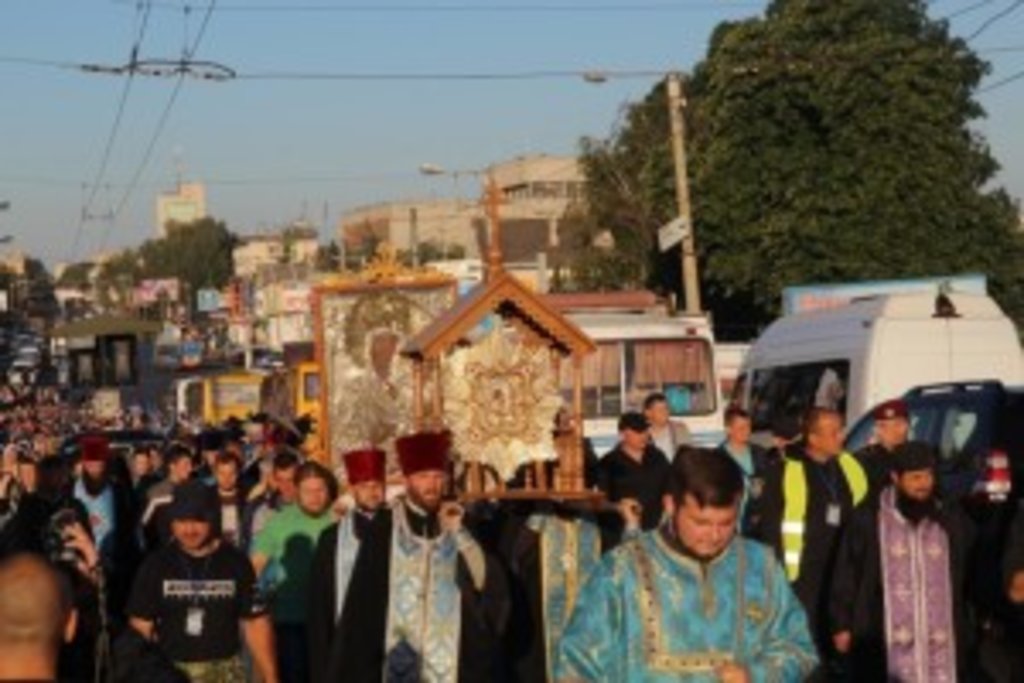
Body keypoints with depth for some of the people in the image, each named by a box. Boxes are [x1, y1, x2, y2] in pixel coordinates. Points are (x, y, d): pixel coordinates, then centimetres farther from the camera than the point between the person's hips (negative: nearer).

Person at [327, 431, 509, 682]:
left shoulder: (456, 523, 7)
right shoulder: (384, 527, 0)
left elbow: (486, 582, -4)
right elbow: (364, 596, 1)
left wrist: (457, 533, -10)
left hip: (449, 655, 2)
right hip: (398, 657, -2)